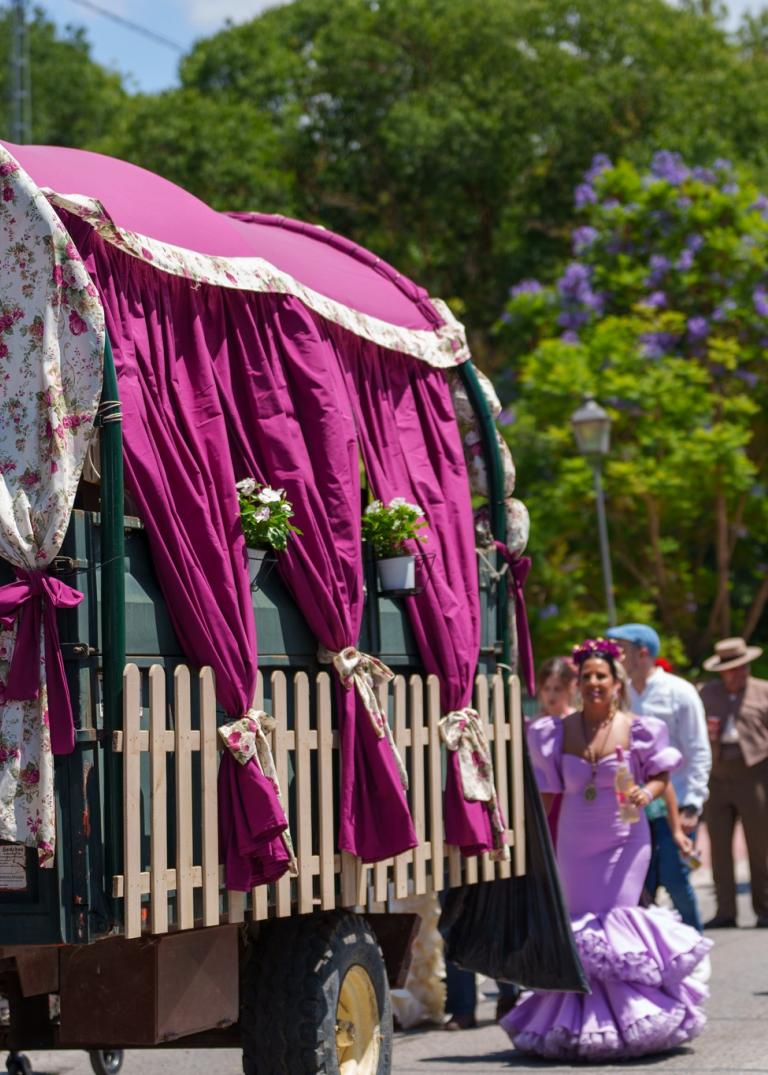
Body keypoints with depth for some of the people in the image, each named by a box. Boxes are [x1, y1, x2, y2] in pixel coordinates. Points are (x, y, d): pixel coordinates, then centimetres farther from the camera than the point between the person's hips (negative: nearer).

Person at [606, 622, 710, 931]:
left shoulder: (679, 693, -6)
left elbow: (699, 754, -7)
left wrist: (691, 807, -13)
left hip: (674, 807, -5)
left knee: (674, 880, -7)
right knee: (641, 886, 3)